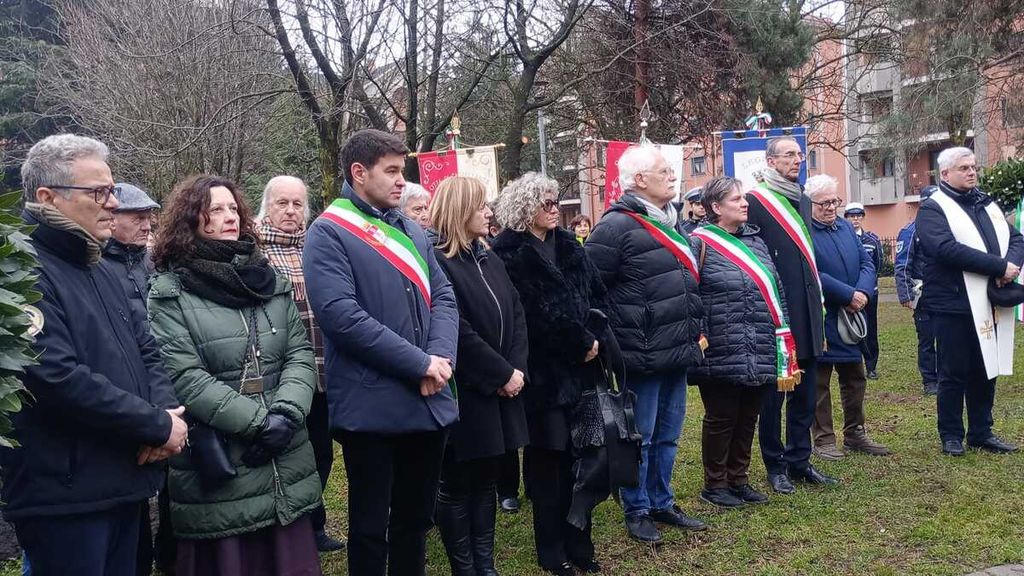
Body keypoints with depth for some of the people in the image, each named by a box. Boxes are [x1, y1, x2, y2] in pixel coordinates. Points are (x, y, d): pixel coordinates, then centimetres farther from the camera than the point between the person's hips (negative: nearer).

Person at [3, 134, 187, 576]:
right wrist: (158, 425, -17)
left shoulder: (100, 270, 16)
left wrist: (166, 409, -4)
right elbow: (60, 379, -25)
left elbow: (145, 349, 17)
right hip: (64, 492, -9)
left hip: (123, 482, 9)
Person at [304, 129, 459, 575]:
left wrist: (441, 357, -11)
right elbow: (341, 315, -20)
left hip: (429, 403, 6)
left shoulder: (412, 231, 14)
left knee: (415, 519, 18)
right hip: (372, 408, -6)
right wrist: (419, 363, -19)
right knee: (370, 527, 7)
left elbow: (443, 297, 8)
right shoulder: (328, 233, -8)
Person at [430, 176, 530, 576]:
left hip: (502, 390, 8)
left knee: (487, 479, 15)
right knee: (457, 486, 5)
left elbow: (516, 316, 9)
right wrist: (502, 374, -15)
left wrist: (517, 368, -5)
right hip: (464, 393, -8)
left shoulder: (491, 261, 13)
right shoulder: (438, 262, -13)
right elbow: (458, 332, -20)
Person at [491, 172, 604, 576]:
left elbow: (596, 295, 11)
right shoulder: (510, 255, -9)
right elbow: (539, 315, -16)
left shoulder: (569, 247, 13)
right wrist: (582, 344, -11)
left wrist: (595, 339, -3)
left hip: (578, 367, 6)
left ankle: (578, 543, 21)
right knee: (547, 460, 3)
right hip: (543, 372, -6)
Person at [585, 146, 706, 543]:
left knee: (667, 436, 17)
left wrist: (696, 330, 21)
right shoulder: (617, 225, -13)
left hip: (677, 352, 8)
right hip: (644, 356, -8)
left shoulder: (672, 222, 15)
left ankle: (662, 503, 31)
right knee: (640, 438, 4)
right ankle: (636, 511, 18)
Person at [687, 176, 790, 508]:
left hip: (759, 354, 6)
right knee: (721, 417, 5)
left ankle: (738, 479, 29)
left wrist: (782, 343, 13)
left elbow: (773, 291, 16)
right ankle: (714, 484, 21)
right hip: (721, 354, -6)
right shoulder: (700, 243, -8)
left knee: (748, 417, 14)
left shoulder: (755, 241, 13)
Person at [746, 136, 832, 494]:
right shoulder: (756, 201, -9)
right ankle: (775, 465, 14)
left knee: (805, 394, 12)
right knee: (773, 392, 4)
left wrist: (818, 303, 17)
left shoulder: (803, 201, 15)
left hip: (807, 310, 7)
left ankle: (799, 460, 22)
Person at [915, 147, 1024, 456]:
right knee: (954, 374, 3)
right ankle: (951, 435, 15)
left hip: (988, 305, 7)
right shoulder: (933, 209, -7)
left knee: (986, 371, 13)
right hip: (954, 305, -7)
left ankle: (981, 432, 25)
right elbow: (948, 249, -22)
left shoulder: (986, 204, 17)